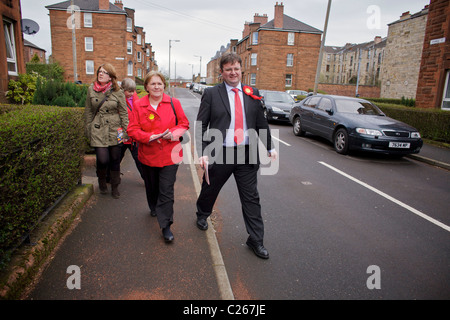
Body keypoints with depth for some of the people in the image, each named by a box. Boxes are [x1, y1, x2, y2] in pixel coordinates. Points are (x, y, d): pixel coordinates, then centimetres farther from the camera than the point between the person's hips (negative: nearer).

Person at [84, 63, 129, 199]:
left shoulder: (117, 92, -1)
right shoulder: (91, 90, 5)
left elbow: (124, 113, 3)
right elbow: (88, 112, 12)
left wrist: (126, 132, -1)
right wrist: (88, 131, 11)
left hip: (115, 131, 0)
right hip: (98, 130, 1)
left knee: (115, 160, 6)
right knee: (103, 160, -9)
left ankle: (115, 187, 26)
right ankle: (102, 180, 24)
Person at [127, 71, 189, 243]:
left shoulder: (174, 103, -1)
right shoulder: (138, 105, -1)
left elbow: (184, 123, 4)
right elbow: (132, 130, -3)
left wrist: (175, 132, -17)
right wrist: (149, 137, -21)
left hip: (170, 154, -2)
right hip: (148, 154, 2)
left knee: (167, 190, -4)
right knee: (151, 187, 21)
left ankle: (166, 225, 6)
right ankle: (154, 208, 52)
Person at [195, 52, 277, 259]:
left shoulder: (252, 94, 7)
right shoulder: (211, 94, -1)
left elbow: (261, 123, 14)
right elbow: (201, 125, -3)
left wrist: (270, 148, 15)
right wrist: (202, 153, -13)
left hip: (247, 154, 2)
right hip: (220, 154, -2)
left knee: (251, 198, 6)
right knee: (210, 190, 17)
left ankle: (256, 240, 20)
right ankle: (202, 215, 49)